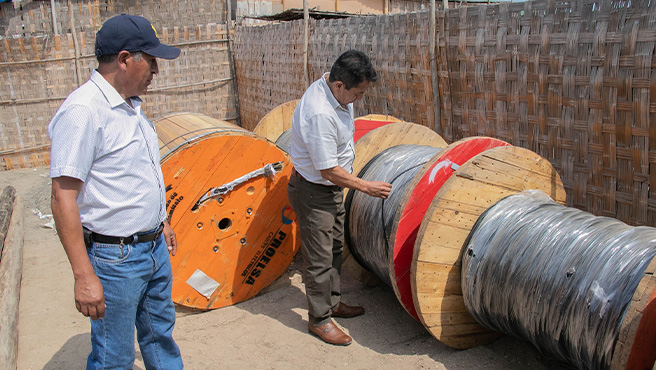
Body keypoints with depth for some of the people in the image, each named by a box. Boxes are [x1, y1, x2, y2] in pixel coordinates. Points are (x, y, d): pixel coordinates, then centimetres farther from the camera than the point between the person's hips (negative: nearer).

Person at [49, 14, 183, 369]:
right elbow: (63, 200, -24)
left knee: (160, 334, 24)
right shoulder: (82, 111, -22)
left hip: (154, 247, 9)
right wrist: (84, 276, -24)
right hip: (115, 259, -9)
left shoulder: (128, 104, 8)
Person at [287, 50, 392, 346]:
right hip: (313, 192, -10)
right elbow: (329, 170, -28)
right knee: (319, 257, 1)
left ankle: (331, 302, 38)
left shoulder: (335, 92, -3)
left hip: (332, 188, 10)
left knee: (335, 247, 20)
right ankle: (318, 319, 18)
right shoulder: (319, 114, -33)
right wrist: (366, 187, -18)